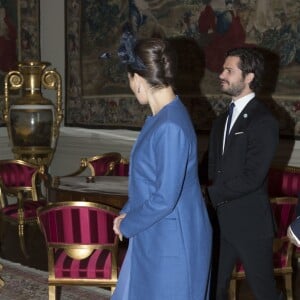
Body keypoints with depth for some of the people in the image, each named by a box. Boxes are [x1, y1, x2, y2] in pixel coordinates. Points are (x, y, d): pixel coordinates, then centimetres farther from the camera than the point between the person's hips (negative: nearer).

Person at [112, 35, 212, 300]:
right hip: (154, 237, 9)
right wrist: (128, 212, 6)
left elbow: (165, 199, -25)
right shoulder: (161, 118, 5)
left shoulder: (171, 127, -26)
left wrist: (127, 225, -11)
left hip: (173, 241, -9)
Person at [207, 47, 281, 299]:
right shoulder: (222, 120, 12)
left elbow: (252, 178, -21)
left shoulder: (263, 122, -15)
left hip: (251, 223, -7)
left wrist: (212, 194, -12)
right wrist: (209, 195, -8)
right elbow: (213, 167, 10)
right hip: (221, 220, 7)